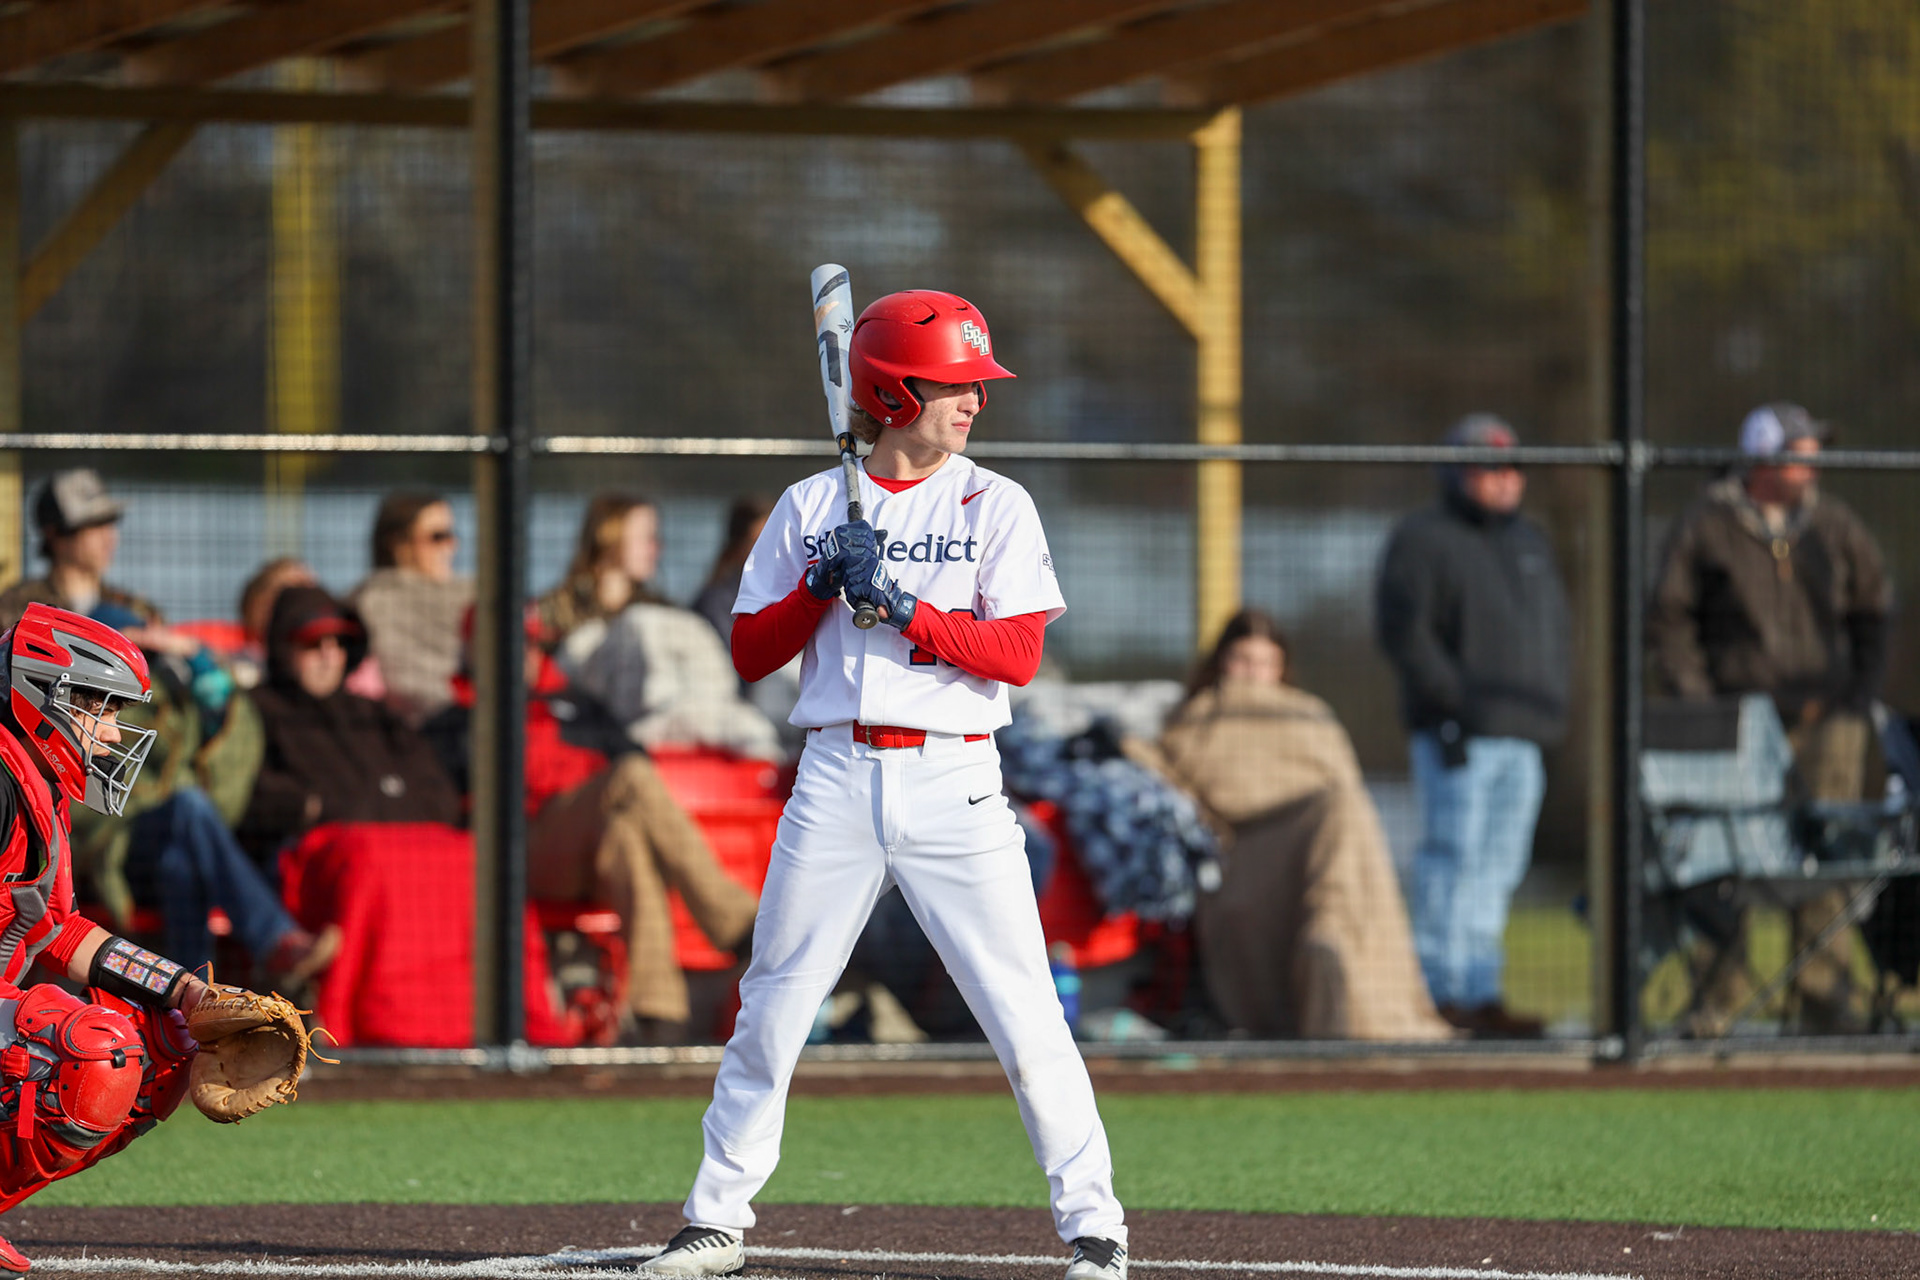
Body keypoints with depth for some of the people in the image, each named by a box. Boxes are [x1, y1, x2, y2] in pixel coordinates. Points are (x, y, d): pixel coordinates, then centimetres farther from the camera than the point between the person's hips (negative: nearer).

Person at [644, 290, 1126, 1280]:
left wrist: (900, 606, -16)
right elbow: (751, 652, 7)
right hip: (835, 780, 2)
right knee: (771, 1010, 5)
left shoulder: (995, 507, 4)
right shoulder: (809, 508, 9)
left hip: (953, 780, -2)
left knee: (1024, 1013, -7)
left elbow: (1018, 654, -7)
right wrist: (820, 586, -9)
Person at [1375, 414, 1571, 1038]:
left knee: (1499, 868, 7)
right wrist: (1456, 699, -17)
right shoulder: (1423, 540, -3)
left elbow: (1558, 629, 27)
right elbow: (1403, 630, -12)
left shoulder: (1529, 542, 21)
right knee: (1453, 862, -10)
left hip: (1523, 733, 8)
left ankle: (1481, 994, 10)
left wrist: (1553, 696, 11)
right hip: (1458, 737, -8)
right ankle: (1440, 992, -10)